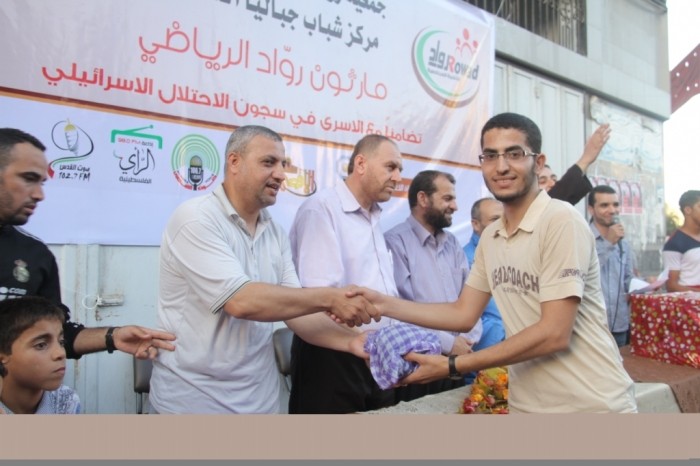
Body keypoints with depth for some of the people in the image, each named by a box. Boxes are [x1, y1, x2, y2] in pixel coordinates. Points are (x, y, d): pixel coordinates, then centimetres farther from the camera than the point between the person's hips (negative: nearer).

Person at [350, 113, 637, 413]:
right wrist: (385, 304, -4)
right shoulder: (490, 237, 3)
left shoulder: (562, 222, -18)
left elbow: (554, 335, -23)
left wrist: (452, 366, -23)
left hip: (592, 404, -6)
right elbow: (464, 314, 6)